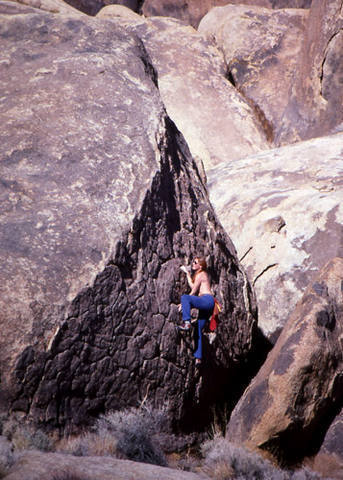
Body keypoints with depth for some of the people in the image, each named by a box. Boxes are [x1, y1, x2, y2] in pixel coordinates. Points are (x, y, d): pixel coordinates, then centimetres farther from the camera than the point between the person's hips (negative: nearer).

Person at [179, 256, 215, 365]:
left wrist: (184, 303, 4)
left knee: (184, 297, -27)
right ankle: (198, 357, 4)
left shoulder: (200, 274, 1)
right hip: (207, 304, 10)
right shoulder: (203, 274, 28)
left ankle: (187, 323, -40)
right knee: (198, 329, 7)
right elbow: (193, 286, 29)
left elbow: (194, 291, -1)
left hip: (207, 300, -10)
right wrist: (187, 273, 32)